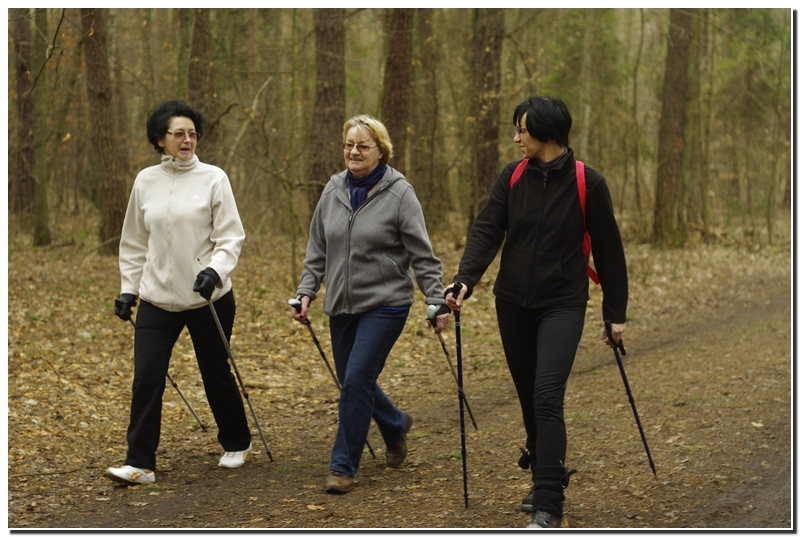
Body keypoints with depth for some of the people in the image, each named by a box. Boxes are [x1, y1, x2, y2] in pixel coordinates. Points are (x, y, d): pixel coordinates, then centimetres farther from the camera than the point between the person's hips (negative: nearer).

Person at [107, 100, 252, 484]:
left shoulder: (213, 179, -5)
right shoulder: (146, 181, 5)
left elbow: (231, 237, -7)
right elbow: (134, 243, 13)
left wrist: (215, 269, -24)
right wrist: (128, 288, 10)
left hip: (208, 298, -2)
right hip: (157, 298, 2)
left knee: (216, 375, 11)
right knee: (146, 378, -6)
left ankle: (236, 443, 33)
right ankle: (139, 463, -1)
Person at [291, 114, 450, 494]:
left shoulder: (399, 194, -9)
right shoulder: (333, 190, 6)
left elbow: (422, 256, -9)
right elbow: (317, 249, 13)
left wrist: (437, 302, -12)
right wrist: (306, 292, 5)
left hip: (385, 304, -6)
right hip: (342, 306, 6)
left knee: (357, 381, -12)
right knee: (352, 382, 13)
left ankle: (343, 466, -1)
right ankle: (396, 426, 41)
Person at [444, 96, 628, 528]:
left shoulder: (587, 183, -7)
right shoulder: (513, 177, 2)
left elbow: (607, 249, 0)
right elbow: (487, 229, -5)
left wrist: (616, 313, 3)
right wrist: (465, 278, -22)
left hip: (563, 305, -4)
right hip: (513, 304, 4)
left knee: (547, 398, -16)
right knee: (529, 398, 12)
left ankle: (547, 507, -13)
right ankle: (548, 478, 32)